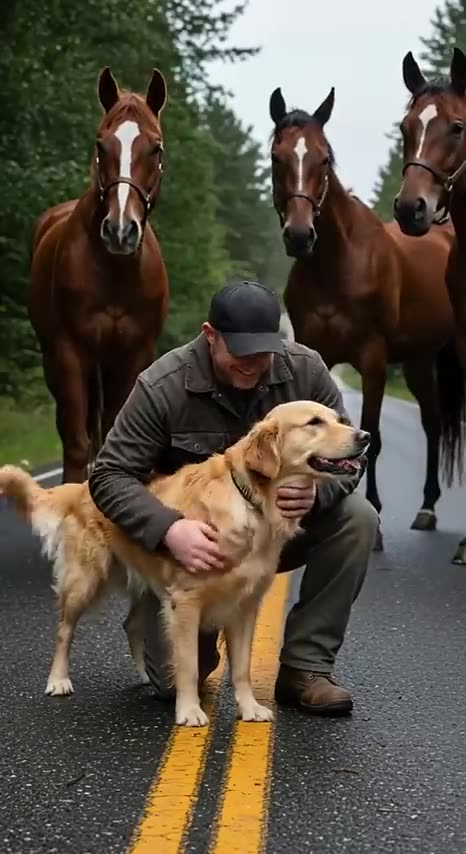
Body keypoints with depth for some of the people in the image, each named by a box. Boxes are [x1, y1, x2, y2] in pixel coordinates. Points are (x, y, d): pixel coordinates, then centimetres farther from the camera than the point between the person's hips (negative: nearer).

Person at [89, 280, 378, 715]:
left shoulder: (305, 369, -13)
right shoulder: (162, 386, -20)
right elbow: (110, 476, -18)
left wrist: (317, 491, -33)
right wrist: (169, 529, -37)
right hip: (197, 537, -3)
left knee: (357, 517, -25)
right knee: (174, 680, -15)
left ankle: (304, 667, -13)